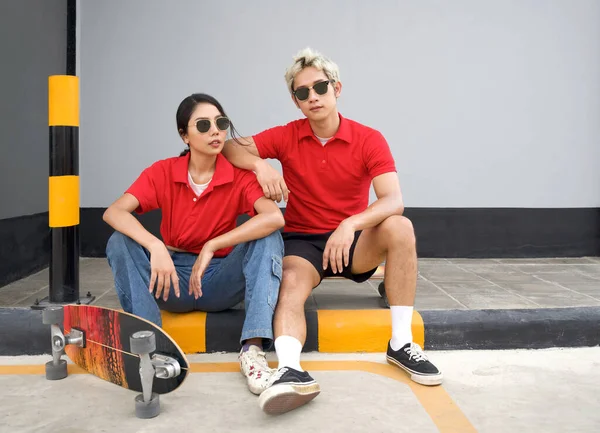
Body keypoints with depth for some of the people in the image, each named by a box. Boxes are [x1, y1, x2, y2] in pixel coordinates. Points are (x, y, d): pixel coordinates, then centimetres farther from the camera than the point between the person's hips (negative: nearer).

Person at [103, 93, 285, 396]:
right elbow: (113, 213, -18)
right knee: (119, 242, -22)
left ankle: (253, 349, -33)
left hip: (221, 280, -1)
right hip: (173, 280, 1)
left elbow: (274, 217, -29)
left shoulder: (240, 176, -9)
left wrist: (211, 247, -30)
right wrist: (155, 247, -36)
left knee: (268, 238, -25)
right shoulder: (162, 172, -5)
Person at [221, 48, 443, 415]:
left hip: (354, 242, 0)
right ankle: (290, 369, -53)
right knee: (291, 283, -32)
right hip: (302, 241, 0)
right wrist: (260, 164, -27)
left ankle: (401, 343, -22)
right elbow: (231, 148, -6)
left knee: (400, 227, -29)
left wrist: (350, 224, -37)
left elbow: (394, 201, -19)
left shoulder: (369, 139, -8)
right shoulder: (287, 137, -2)